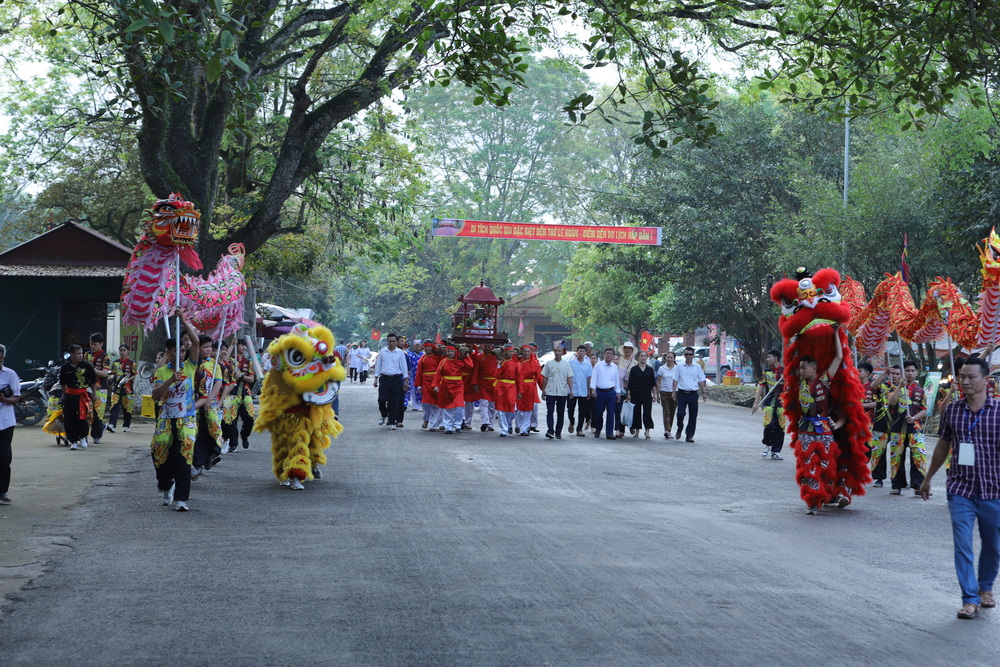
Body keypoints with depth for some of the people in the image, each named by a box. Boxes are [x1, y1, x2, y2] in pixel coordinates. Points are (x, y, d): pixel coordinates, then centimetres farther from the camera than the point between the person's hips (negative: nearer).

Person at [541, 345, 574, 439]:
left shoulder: (566, 364, 5)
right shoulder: (549, 363, 5)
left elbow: (569, 378, 5)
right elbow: (545, 378, 9)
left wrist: (571, 390, -3)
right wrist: (543, 390, 7)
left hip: (562, 392, 1)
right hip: (550, 392, -1)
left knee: (560, 413, 5)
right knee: (550, 412, -10)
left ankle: (558, 432, 12)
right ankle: (550, 431, -14)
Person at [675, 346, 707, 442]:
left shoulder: (697, 367, 7)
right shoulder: (679, 366, 5)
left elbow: (701, 381, 10)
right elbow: (676, 380, 9)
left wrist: (703, 393, 4)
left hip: (693, 394, 1)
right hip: (682, 393, -1)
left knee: (693, 416, 1)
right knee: (680, 413, -13)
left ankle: (689, 436, 10)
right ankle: (679, 429, 15)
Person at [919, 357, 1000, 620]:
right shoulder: (951, 410, 1)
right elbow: (943, 445, 14)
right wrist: (928, 478, 20)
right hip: (960, 490, 1)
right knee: (962, 546, -6)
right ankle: (970, 599, 0)